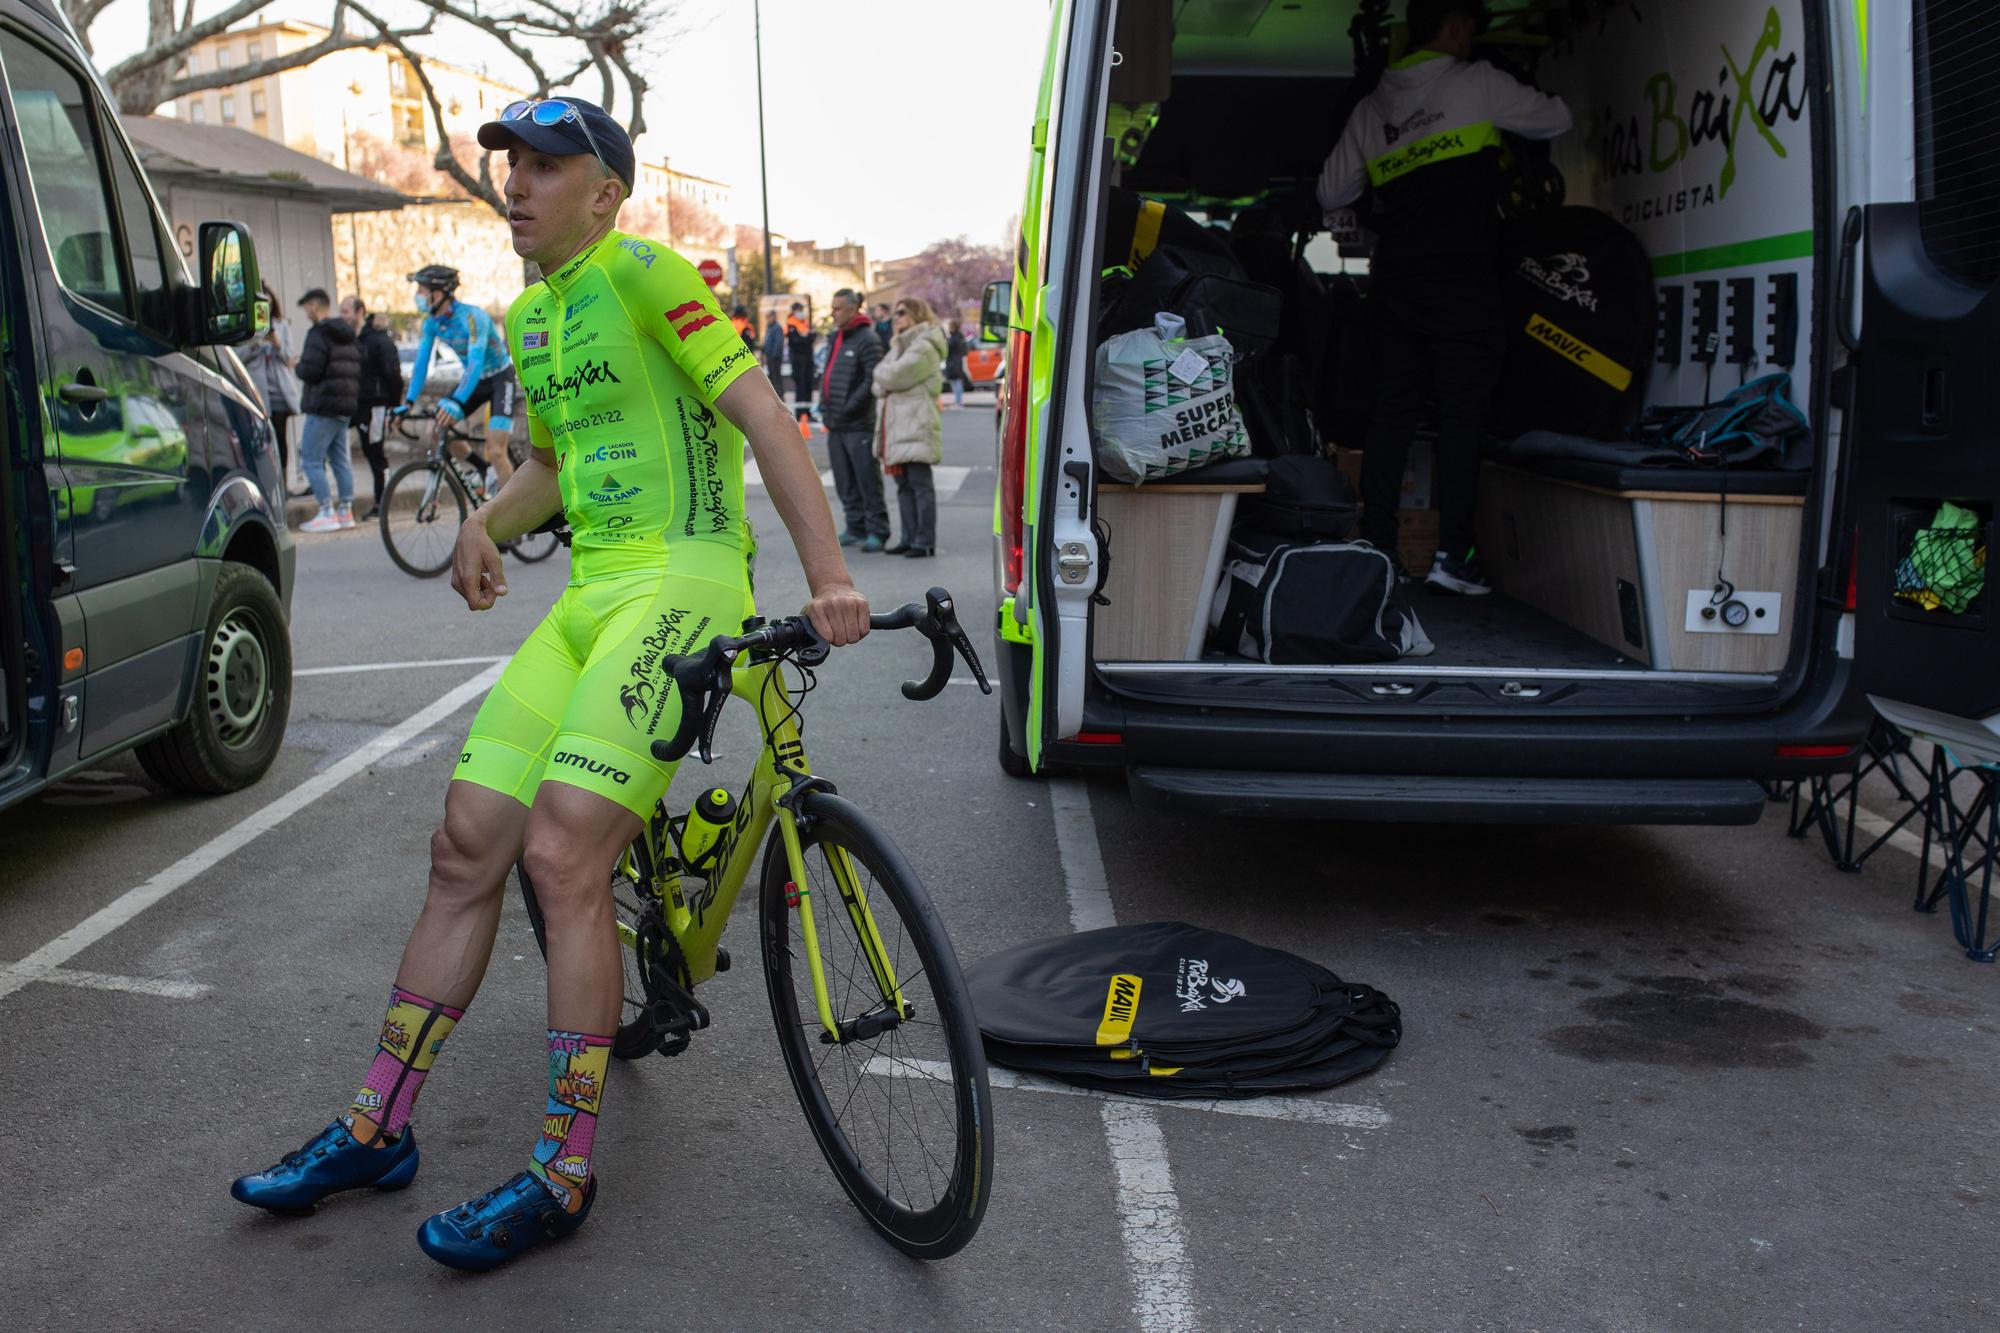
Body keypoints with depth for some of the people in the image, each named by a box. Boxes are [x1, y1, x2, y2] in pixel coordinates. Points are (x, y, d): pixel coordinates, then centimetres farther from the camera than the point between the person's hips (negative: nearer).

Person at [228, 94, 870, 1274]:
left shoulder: (642, 270, -6)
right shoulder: (530, 317, 19)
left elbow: (761, 414, -14)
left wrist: (827, 572, -23)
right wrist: (486, 526, 9)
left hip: (682, 582, -8)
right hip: (588, 597, 8)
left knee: (562, 855, -19)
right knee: (467, 845, 4)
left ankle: (563, 1174, -7)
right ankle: (379, 1129, 17)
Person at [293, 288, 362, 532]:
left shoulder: (319, 334, -12)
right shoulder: (348, 335, 15)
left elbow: (310, 371, -19)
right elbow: (359, 371, 16)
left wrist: (299, 366, 0)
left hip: (323, 406, -9)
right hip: (346, 405, 9)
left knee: (311, 460, -4)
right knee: (340, 459, 13)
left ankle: (327, 513, -7)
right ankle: (346, 511, 14)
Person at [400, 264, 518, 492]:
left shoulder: (471, 317, -28)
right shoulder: (432, 322, -6)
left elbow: (476, 362, -39)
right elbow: (421, 362, -4)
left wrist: (456, 402, -50)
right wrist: (409, 402, -14)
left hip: (500, 378, -7)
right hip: (475, 379, 7)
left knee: (496, 452, -18)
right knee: (438, 428, -6)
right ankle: (483, 469, 14)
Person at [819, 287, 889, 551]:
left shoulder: (867, 340, -10)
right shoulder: (837, 338, 17)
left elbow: (872, 381, -17)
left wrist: (849, 408, -17)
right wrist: (825, 408, 12)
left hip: (858, 425, -9)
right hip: (835, 425, 9)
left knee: (867, 480, -6)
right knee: (845, 483, 12)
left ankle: (877, 531, -1)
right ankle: (856, 528, 19)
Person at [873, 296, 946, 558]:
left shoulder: (923, 347, -9)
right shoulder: (906, 345, 23)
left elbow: (893, 376, -16)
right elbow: (880, 384, 19)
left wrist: (893, 350, 2)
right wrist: (882, 385, -4)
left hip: (916, 427, -10)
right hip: (898, 426, 10)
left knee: (920, 484, -8)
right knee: (904, 485, 10)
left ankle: (925, 541, -7)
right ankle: (910, 538, 14)